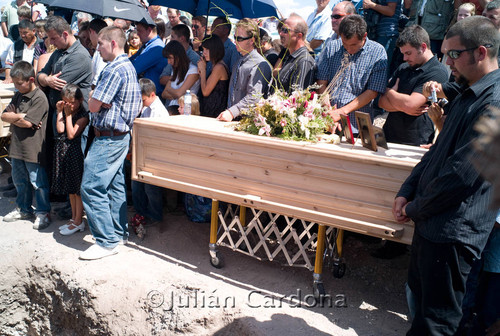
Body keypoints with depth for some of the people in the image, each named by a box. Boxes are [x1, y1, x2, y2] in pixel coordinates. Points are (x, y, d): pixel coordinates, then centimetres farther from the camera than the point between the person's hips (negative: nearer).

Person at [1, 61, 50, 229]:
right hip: (17, 146, 9)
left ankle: (43, 212, 14)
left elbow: (28, 123, -21)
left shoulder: (39, 98, -15)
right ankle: (24, 209, 34)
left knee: (38, 182, 2)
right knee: (20, 180, 19)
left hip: (33, 149, -8)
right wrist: (21, 116, -11)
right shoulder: (18, 96, 11)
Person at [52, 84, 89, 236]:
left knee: (78, 189, 0)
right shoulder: (64, 112, 9)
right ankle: (73, 218, 28)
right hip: (64, 152, 8)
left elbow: (71, 134, -17)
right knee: (70, 189, 16)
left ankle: (78, 222, 10)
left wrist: (68, 115, -13)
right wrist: (60, 112, -2)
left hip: (76, 153, -7)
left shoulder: (83, 116, -11)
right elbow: (60, 130, -3)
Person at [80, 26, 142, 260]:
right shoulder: (128, 67, 15)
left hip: (108, 138, -10)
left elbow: (94, 106, -17)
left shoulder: (114, 70, -18)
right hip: (121, 135, 10)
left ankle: (107, 241, -2)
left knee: (92, 188, -7)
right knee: (115, 185, 16)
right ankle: (119, 232, 25)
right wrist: (100, 101, 8)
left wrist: (93, 98, 5)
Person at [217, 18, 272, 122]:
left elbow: (254, 97, -16)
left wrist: (232, 112, -22)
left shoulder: (260, 65, -7)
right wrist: (227, 111, 11)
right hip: (232, 119, 7)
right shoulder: (239, 62, 21)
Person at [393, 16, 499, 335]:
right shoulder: (467, 94, 12)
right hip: (431, 220, 10)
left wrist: (415, 208, -11)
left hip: (453, 231, -9)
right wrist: (406, 192, 6)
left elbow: (461, 175, -25)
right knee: (420, 294, 24)